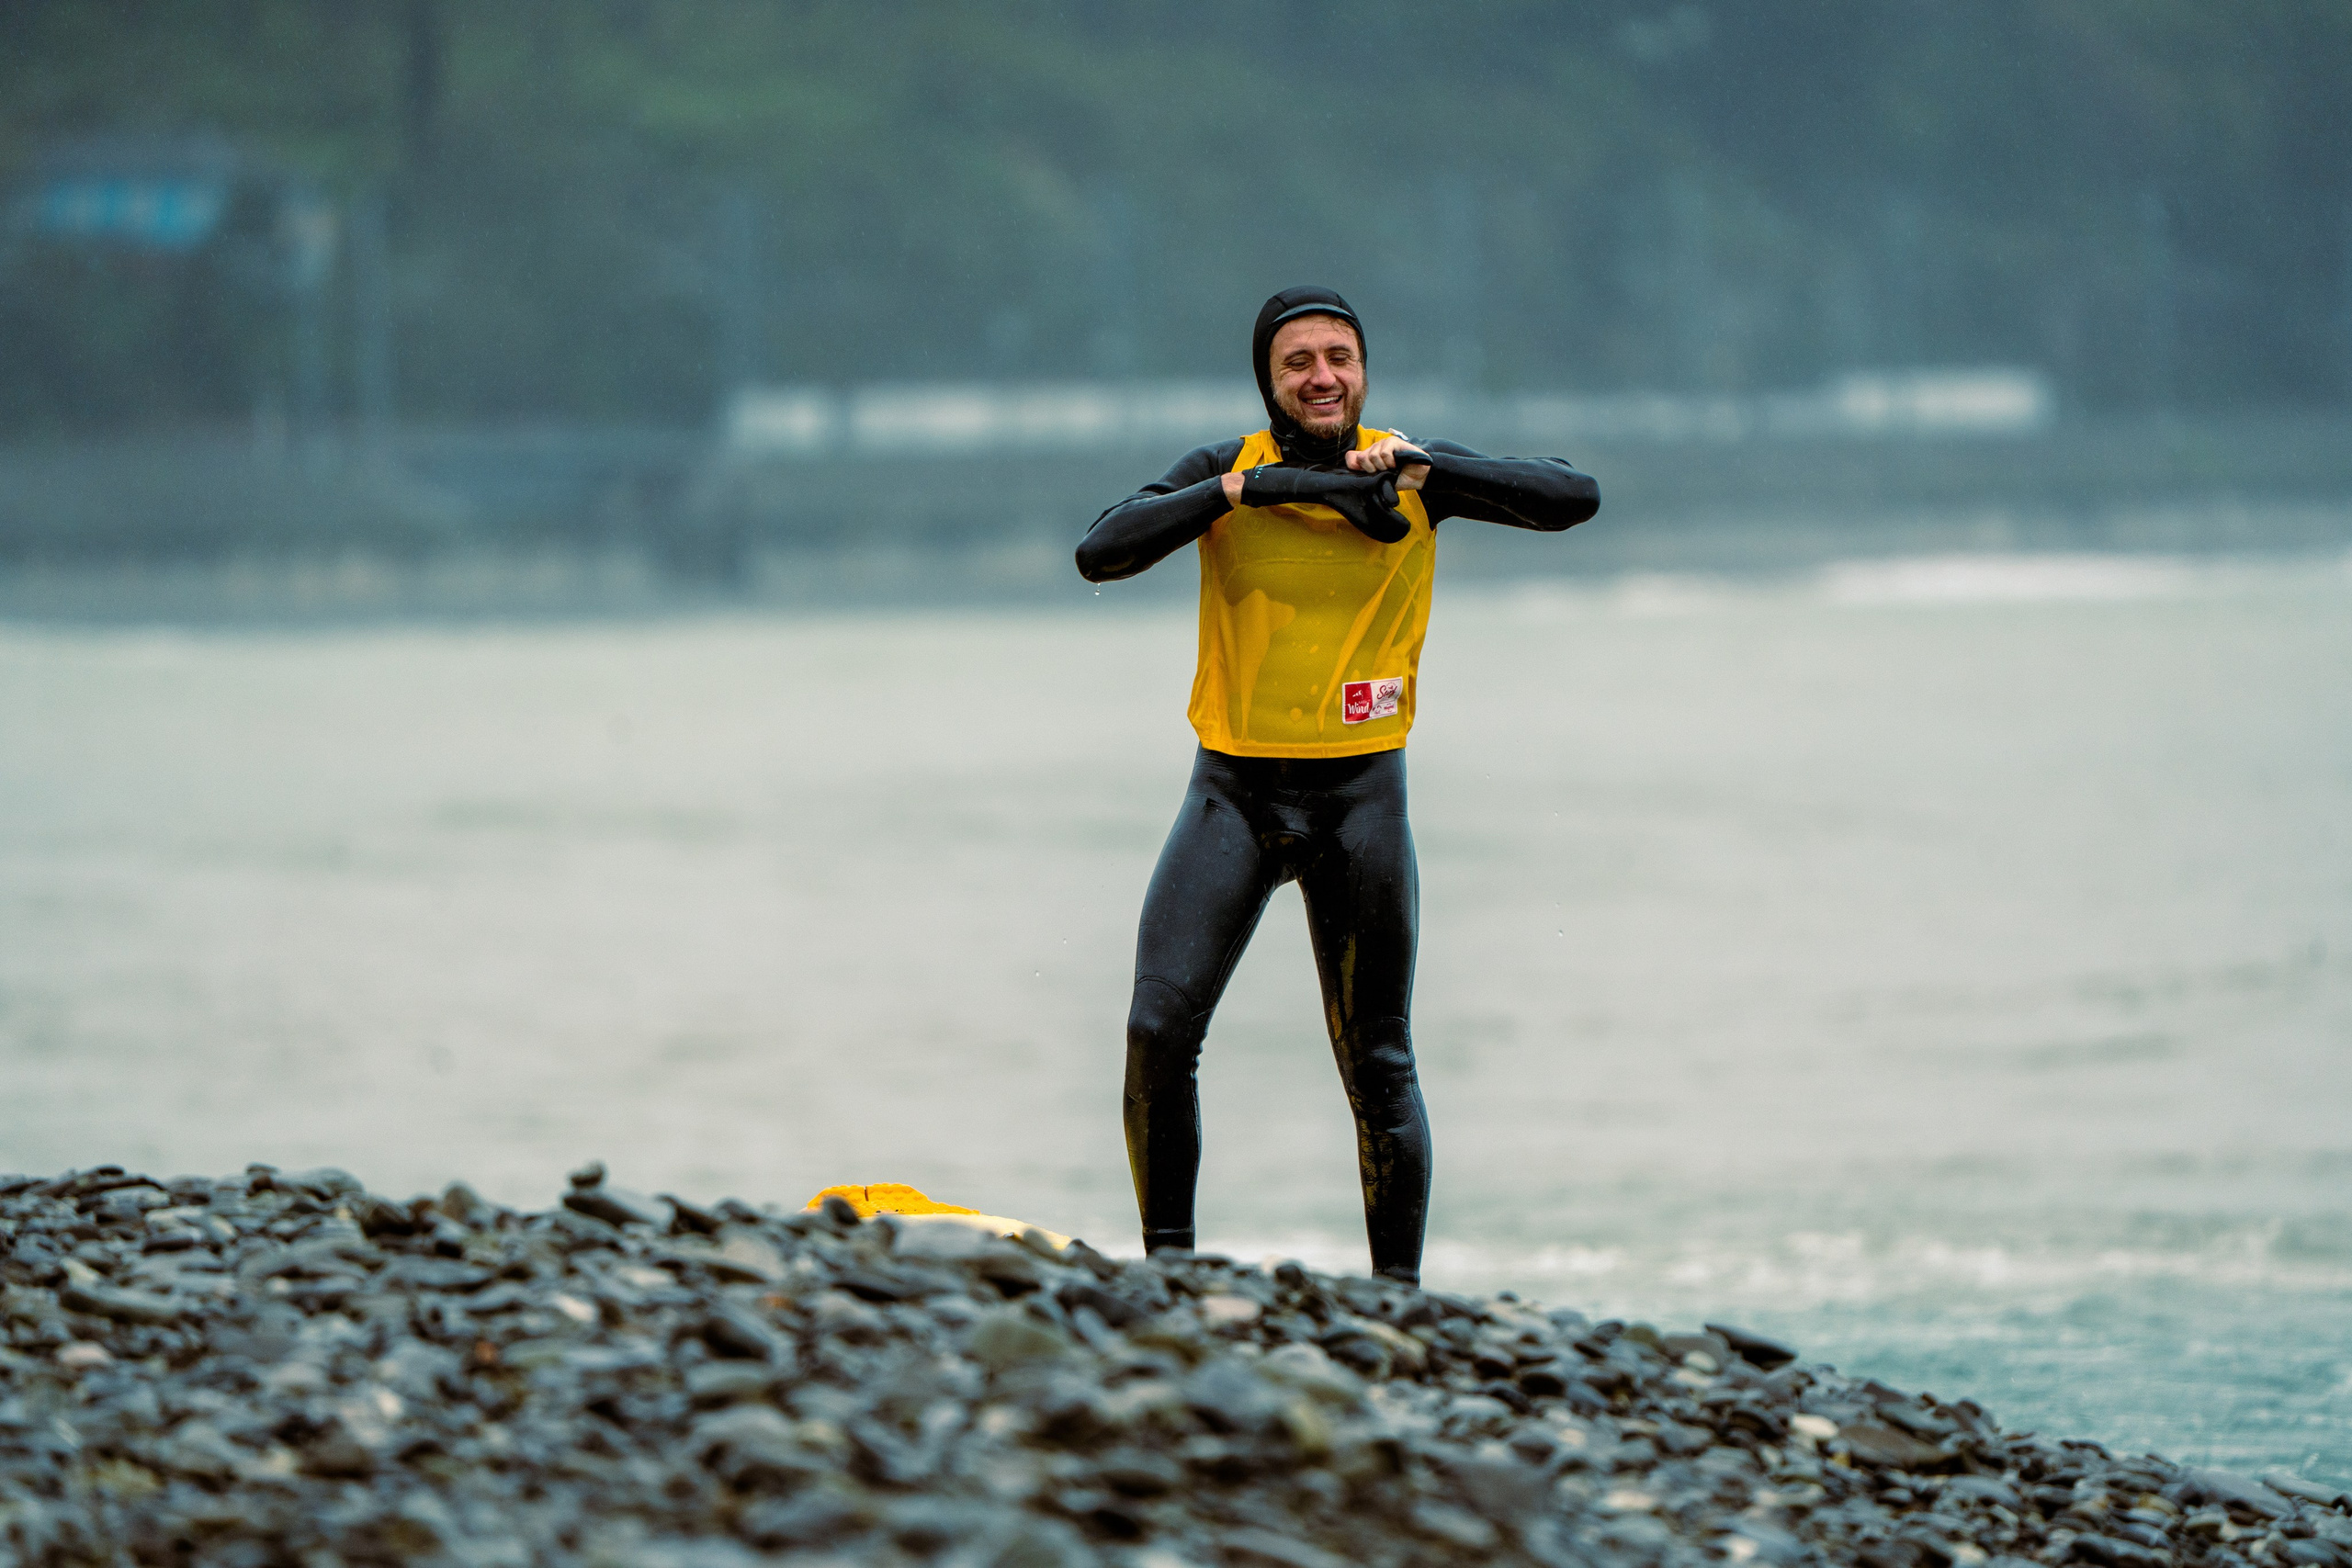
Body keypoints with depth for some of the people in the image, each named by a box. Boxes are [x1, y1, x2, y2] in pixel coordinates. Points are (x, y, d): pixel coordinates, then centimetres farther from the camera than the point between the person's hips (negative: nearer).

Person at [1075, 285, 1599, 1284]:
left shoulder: (1412, 476, 0)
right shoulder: (1223, 473, 2)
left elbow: (1572, 499, -10)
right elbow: (1100, 554, -13)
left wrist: (1424, 467, -21)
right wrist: (1250, 488, -20)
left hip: (1360, 793, 0)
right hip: (1234, 789, 0)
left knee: (1377, 1066, 3)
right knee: (1158, 1031, -13)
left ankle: (1398, 1296, 12)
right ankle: (1167, 1260, 2)